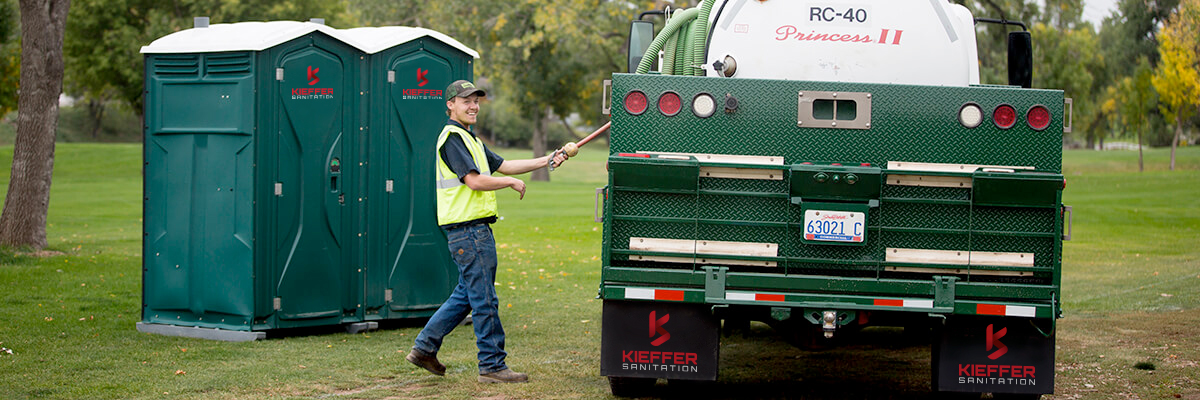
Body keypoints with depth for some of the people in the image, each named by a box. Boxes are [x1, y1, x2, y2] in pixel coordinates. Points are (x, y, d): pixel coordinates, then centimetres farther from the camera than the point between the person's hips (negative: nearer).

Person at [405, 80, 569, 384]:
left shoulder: (469, 138, 22)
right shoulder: (452, 137, -11)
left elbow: (501, 165, 21)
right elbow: (474, 181, -19)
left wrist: (546, 161, 14)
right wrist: (512, 183, -7)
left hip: (474, 229, 11)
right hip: (468, 229, -11)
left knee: (467, 294, 16)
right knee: (484, 300, -6)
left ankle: (424, 347, 21)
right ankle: (492, 366, -1)